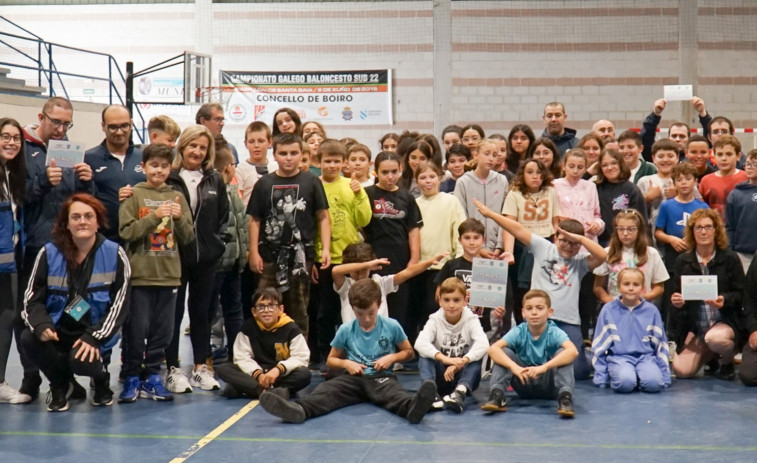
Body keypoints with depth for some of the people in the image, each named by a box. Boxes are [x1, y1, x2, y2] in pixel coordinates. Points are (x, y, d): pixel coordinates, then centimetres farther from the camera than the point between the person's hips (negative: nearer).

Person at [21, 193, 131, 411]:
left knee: (80, 360, -32)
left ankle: (101, 379, 10)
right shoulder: (49, 253, 0)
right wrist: (42, 325, -21)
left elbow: (120, 303, -7)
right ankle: (60, 384, 4)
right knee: (28, 338, -27)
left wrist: (94, 337, -17)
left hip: (95, 331, -2)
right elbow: (33, 298, 1)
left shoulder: (114, 254, -4)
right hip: (58, 328, 3)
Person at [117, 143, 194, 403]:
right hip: (139, 274, -3)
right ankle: (131, 378, 12)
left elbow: (188, 237, 8)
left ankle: (152, 377, 18)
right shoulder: (133, 195, 0)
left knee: (162, 331, 7)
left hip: (169, 275, 4)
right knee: (136, 330, -1)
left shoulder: (177, 197, 10)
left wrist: (179, 218, -10)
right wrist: (155, 216, -17)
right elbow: (126, 232, -10)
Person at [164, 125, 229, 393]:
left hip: (206, 258, 4)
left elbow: (223, 217, 12)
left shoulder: (215, 181, 9)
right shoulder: (168, 179, -5)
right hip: (175, 257, -4)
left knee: (201, 311, 12)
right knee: (174, 312, 3)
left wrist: (216, 244, 4)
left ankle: (201, 366, 21)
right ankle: (173, 369, 11)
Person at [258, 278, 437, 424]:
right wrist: (346, 363, -7)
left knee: (393, 393, -38)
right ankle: (299, 409, -59)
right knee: (326, 389, -29)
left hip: (381, 377, -1)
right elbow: (331, 360, 15)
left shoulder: (391, 326, 1)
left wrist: (392, 357, -8)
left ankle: (412, 407, -72)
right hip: (354, 378, 2)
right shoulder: (346, 330, 5)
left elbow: (409, 352, 12)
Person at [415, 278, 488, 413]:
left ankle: (460, 392, -46)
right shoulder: (435, 320, -6)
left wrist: (461, 362, -42)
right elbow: (420, 343, -25)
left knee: (475, 355, -26)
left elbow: (483, 344, -27)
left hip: (463, 376, 0)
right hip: (441, 377, 1)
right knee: (424, 356, -24)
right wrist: (444, 359, -43)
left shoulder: (471, 320, -6)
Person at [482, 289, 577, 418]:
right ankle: (497, 395, -27)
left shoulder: (554, 332, -17)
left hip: (548, 384, -2)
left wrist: (544, 367, -48)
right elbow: (493, 348, -26)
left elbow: (573, 351, -37)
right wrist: (514, 366, -42)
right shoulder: (519, 332, -12)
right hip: (525, 383, 2)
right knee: (504, 352, -19)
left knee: (562, 353, -27)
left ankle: (565, 396, -36)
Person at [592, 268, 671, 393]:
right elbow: (599, 344, 5)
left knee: (653, 382, -29)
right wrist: (600, 377, 3)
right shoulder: (608, 310, 1)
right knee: (625, 382, -33)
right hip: (619, 358, -1)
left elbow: (660, 343, 11)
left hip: (646, 357, 2)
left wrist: (665, 375, 9)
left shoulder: (651, 310, 5)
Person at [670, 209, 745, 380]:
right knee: (681, 370, -14)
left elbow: (741, 294, -2)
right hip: (694, 327, 3)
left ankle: (727, 361, 0)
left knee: (714, 338, -39)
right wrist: (676, 301, -14)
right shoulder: (682, 261, 5)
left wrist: (725, 300, -23)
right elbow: (677, 296, 10)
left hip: (726, 322, -3)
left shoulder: (730, 258, -3)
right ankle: (711, 355, 21)